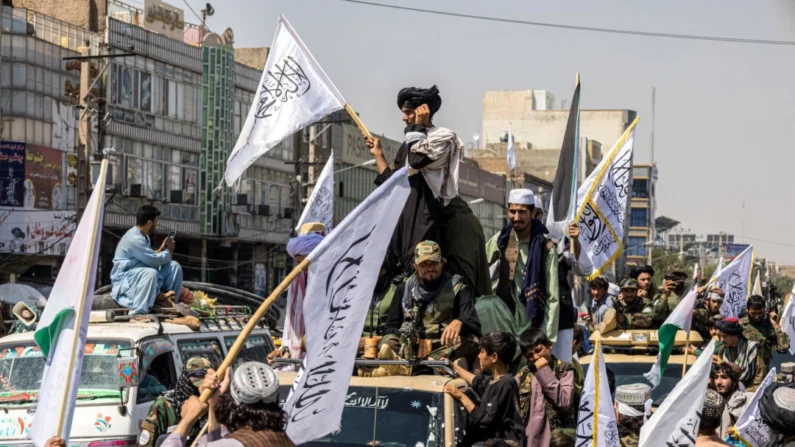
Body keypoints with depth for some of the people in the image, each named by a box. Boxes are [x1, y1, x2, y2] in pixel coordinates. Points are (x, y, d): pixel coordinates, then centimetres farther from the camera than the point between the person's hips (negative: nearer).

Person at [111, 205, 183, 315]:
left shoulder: (143, 236, 10)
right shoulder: (134, 238, -22)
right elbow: (153, 261, -21)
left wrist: (161, 250, 7)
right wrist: (168, 251, -4)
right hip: (125, 280, -10)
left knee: (174, 266, 0)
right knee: (150, 273, -41)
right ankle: (137, 314, -41)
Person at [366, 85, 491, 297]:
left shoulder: (443, 137, -2)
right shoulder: (410, 144, 20)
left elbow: (418, 160, -20)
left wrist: (419, 126, -7)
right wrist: (378, 154, 22)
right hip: (410, 221, 8)